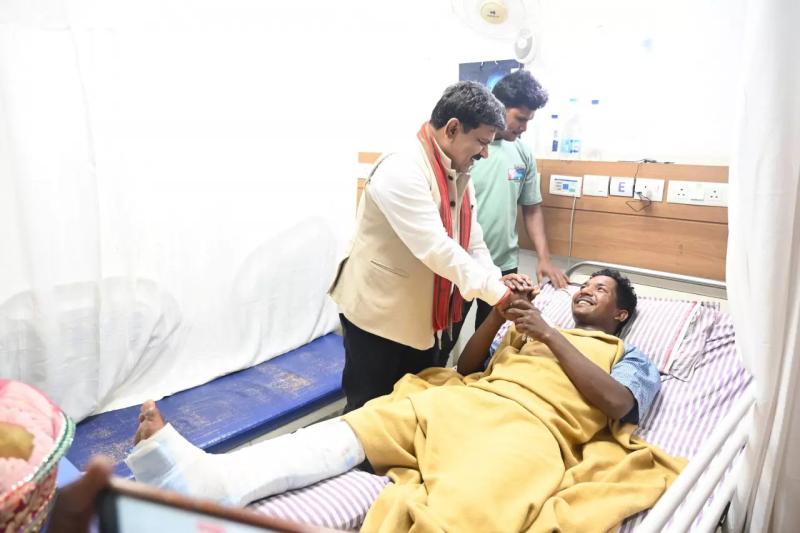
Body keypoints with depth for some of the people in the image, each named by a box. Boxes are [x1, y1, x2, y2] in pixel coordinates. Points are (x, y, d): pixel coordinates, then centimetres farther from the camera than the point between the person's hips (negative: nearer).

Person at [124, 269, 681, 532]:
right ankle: (211, 476, -31)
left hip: (535, 427, -5)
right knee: (353, 428, -17)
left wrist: (551, 335, -1)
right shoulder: (534, 327, 35)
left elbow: (616, 404, -1)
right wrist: (499, 315, 10)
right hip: (471, 401, 6)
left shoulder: (634, 361, 23)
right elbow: (469, 363, 25)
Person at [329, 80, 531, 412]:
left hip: (421, 318, 9)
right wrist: (498, 294, -27)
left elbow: (473, 243, 6)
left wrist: (497, 280, -11)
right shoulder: (401, 171, -25)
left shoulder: (458, 175, 5)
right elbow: (436, 248, -31)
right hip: (378, 315, -8)